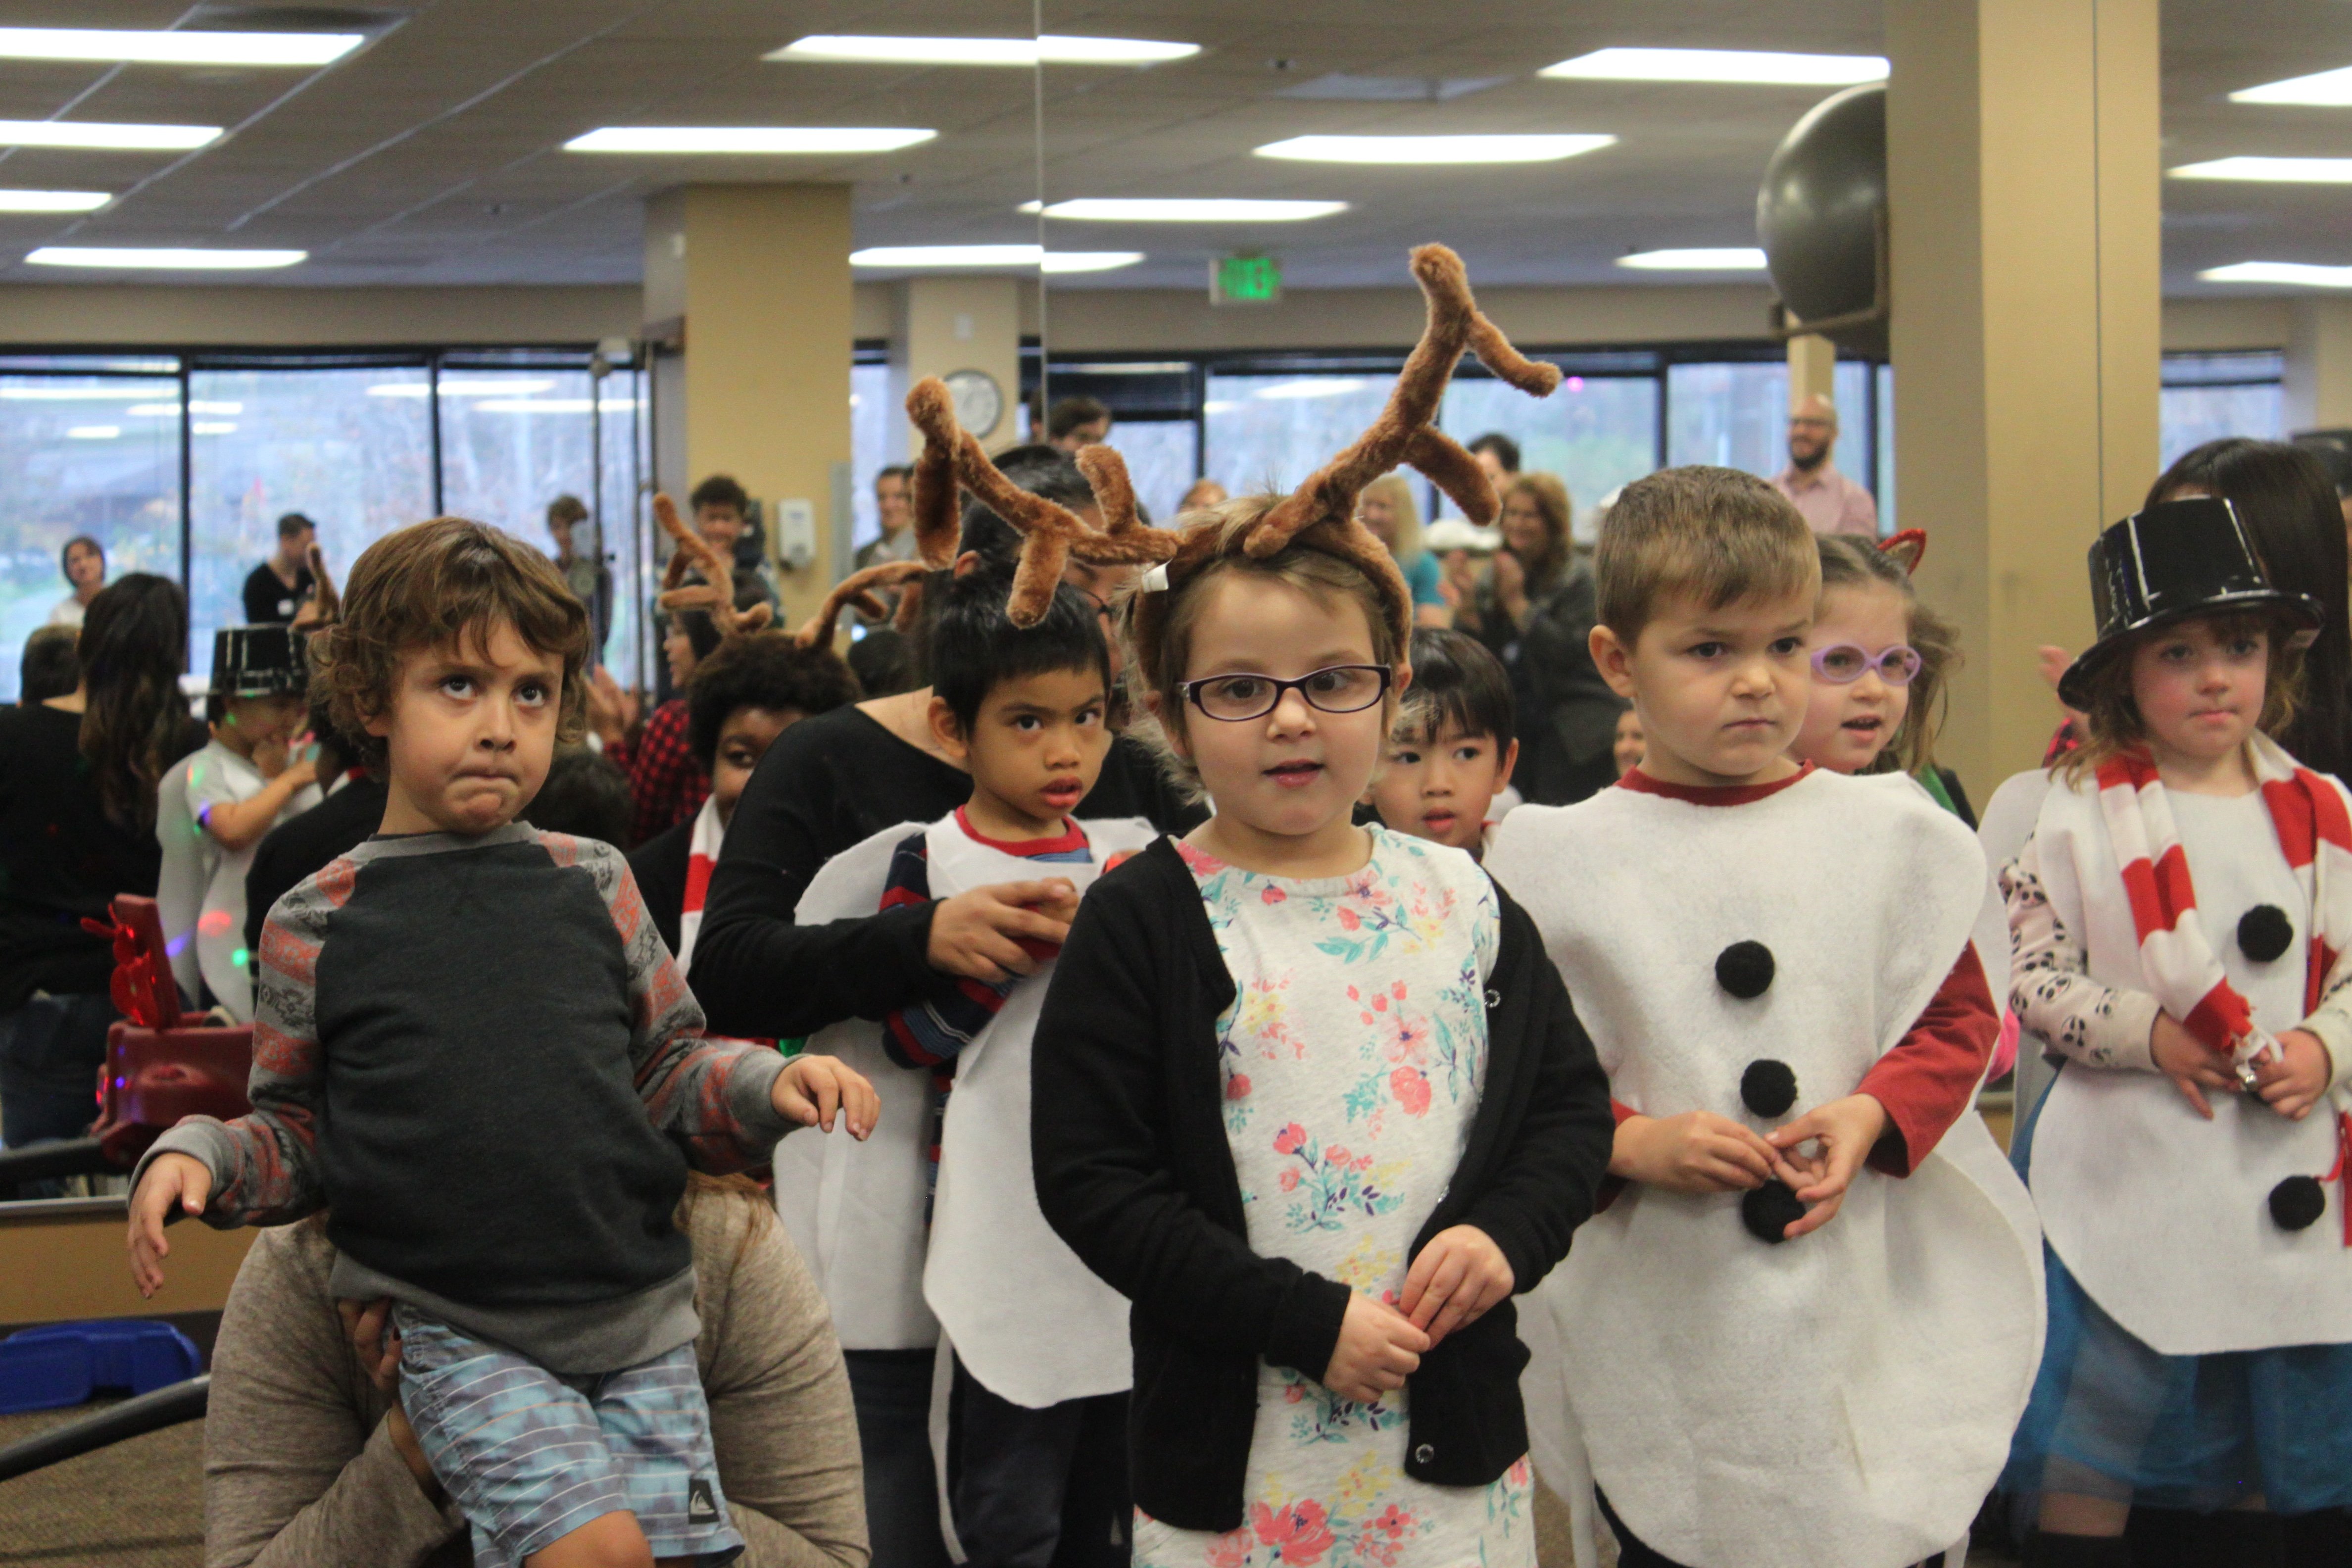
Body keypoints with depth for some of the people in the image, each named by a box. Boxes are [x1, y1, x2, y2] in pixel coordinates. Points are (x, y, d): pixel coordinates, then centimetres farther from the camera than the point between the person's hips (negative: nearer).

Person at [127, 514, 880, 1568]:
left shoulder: (594, 885, 8)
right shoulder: (317, 926, 2)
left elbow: (668, 1071, 15)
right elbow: (298, 1135, 9)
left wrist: (766, 1086, -4)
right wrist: (198, 1155, -10)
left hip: (637, 1315, 3)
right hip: (457, 1335, -3)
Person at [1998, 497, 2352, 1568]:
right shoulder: (2082, 814, -3)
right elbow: (2025, 975, -4)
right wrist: (2149, 1034, -15)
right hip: (2125, 1170, -3)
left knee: (2256, 1453, 12)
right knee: (2089, 1471, 0)